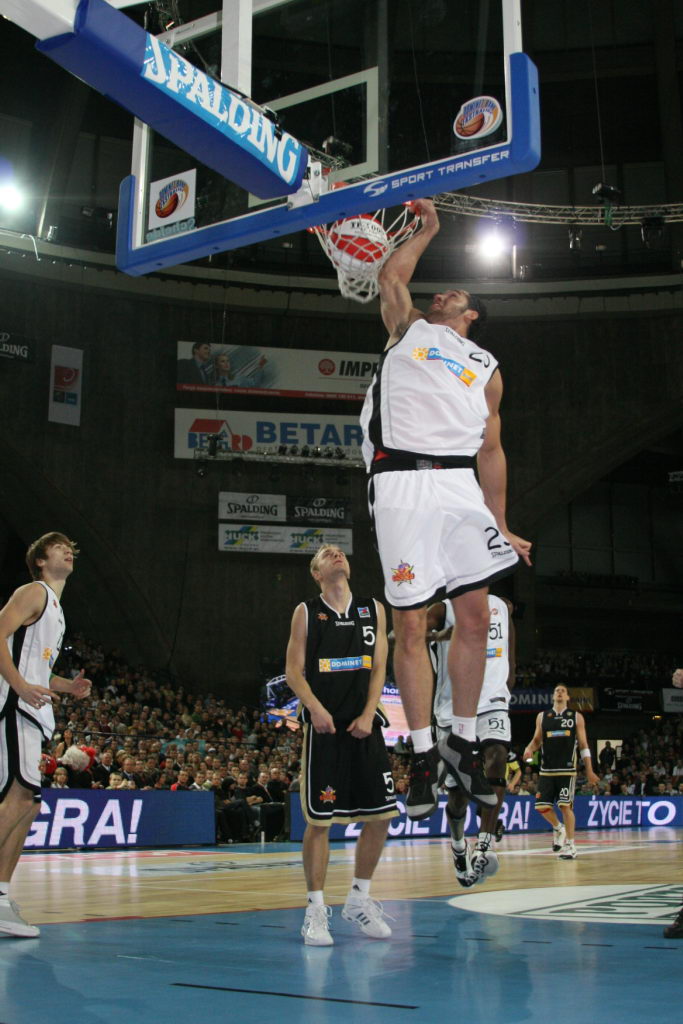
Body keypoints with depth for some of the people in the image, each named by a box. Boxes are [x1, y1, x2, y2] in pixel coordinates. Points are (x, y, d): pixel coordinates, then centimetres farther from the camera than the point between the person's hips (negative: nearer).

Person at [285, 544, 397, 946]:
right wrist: (315, 708, -18)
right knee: (320, 819, -3)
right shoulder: (306, 612, 3)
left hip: (365, 726, 3)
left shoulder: (374, 610, 10)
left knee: (381, 815, 3)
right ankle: (316, 909, 7)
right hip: (324, 727, -3)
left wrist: (368, 715, -6)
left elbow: (379, 668, 6)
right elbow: (294, 671, -1)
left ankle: (359, 898, 21)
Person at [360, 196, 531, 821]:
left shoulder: (487, 369, 23)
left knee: (476, 617, -1)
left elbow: (491, 449, 21)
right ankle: (424, 756, 5)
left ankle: (463, 743, 14)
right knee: (410, 626, -4)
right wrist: (428, 229, 36)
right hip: (402, 483, -2)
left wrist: (502, 526, 16)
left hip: (460, 487, 3)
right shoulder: (409, 329, 21)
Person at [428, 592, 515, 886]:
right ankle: (458, 846, 36)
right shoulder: (443, 610, -3)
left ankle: (483, 848, -30)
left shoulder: (501, 607, 10)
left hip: (492, 701, 2)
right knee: (458, 792, 6)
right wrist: (438, 636, -37)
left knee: (497, 755, -28)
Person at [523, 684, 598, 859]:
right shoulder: (542, 716, 10)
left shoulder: (576, 717, 5)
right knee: (542, 806, -2)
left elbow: (583, 745, 6)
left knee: (565, 806, -9)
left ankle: (570, 845, 1)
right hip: (547, 770, 2)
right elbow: (537, 740, 16)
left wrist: (589, 771, 1)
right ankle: (558, 828, 27)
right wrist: (529, 749, -7)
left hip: (567, 770, -2)